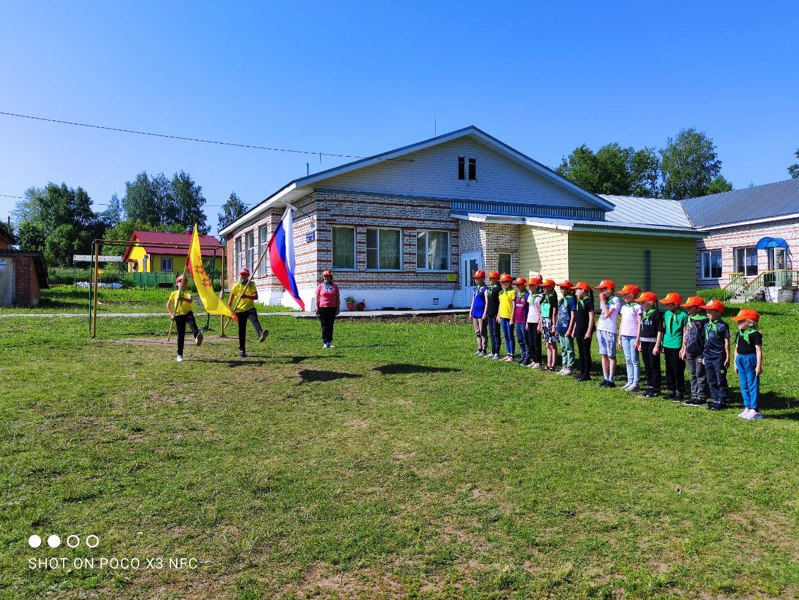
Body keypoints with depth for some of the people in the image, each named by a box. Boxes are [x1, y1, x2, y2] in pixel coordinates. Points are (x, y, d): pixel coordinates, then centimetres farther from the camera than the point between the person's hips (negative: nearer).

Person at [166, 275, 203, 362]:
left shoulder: (187, 293, 4)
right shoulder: (174, 294, 8)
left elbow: (190, 300, -18)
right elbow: (168, 305, 14)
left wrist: (183, 298, -38)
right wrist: (171, 314, 2)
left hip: (188, 313, -1)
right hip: (178, 315, 1)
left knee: (192, 323, -35)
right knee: (180, 335, 4)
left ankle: (197, 337, -63)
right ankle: (179, 355, 13)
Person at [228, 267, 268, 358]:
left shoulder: (252, 284, 3)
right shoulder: (236, 285, 4)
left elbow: (256, 296, -8)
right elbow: (231, 298, 12)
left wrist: (246, 296, -25)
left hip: (250, 308, -1)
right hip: (240, 310, 1)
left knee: (255, 320, -32)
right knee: (241, 330, 4)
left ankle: (261, 334, -58)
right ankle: (242, 350, 14)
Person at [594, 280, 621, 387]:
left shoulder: (615, 300, -10)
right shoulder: (604, 300, 13)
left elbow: (607, 314, -19)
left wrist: (602, 301, -12)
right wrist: (597, 328, 15)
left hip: (609, 330, -8)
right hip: (601, 329, 8)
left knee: (611, 356, -2)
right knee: (604, 355, 11)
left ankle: (611, 380, 2)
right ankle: (605, 378, 17)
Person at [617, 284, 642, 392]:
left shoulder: (637, 307, -7)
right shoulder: (624, 307, 14)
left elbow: (639, 324, -11)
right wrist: (619, 338, 16)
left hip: (633, 336, -7)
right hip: (625, 336, 7)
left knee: (635, 360, -2)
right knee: (628, 360, 10)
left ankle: (636, 383, 3)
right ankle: (630, 382, 17)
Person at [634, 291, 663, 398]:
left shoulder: (656, 313, -12)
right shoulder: (643, 314, 11)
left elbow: (660, 331, -14)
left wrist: (657, 346, -16)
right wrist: (640, 343, 17)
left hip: (652, 343, -7)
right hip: (644, 343, 7)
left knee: (654, 366, 0)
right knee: (647, 367, 12)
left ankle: (656, 389, 9)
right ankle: (650, 386, 22)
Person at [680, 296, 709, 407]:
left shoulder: (704, 320, -13)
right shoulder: (688, 319, 10)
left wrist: (705, 354, -15)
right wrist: (684, 350, 18)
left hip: (700, 353, -8)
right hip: (690, 352, 8)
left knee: (700, 375, 0)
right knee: (693, 375, 13)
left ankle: (701, 398, 7)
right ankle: (694, 396, 21)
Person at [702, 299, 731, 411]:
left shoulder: (722, 325, -9)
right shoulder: (707, 325, 10)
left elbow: (726, 343, -8)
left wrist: (727, 358, -8)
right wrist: (704, 356, 16)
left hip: (719, 358, -6)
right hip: (708, 358, 7)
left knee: (721, 381, 2)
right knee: (711, 381, 12)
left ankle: (722, 401, 9)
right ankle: (715, 400, 21)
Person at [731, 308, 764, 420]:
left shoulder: (755, 334, -12)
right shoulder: (739, 334, 11)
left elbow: (758, 350, -13)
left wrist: (759, 366, -15)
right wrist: (736, 363, 18)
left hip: (751, 360, -8)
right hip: (741, 360, 8)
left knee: (753, 386, -3)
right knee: (744, 386, 12)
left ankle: (755, 410, 3)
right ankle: (748, 407, 21)